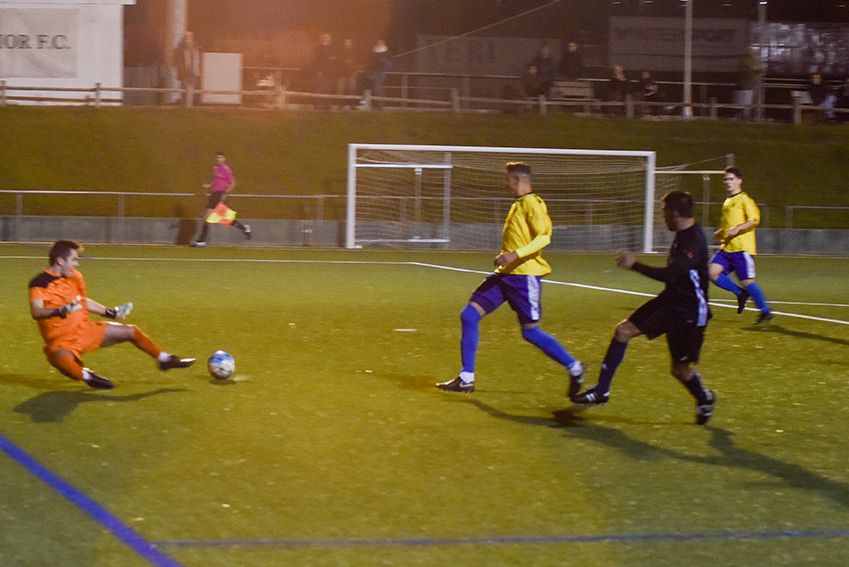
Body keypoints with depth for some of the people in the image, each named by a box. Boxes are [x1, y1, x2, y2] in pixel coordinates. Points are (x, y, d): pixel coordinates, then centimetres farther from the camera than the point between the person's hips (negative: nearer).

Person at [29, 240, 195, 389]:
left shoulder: (75, 277, 4)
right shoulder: (39, 283, -18)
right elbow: (36, 312, -32)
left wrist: (110, 313, 22)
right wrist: (61, 311, -49)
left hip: (86, 330, 7)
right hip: (61, 341, -7)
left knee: (131, 331, 7)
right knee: (64, 362, -42)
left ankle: (164, 359, 31)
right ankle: (86, 376, -8)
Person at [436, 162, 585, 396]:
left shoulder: (533, 204, -11)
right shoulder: (518, 205, 18)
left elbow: (544, 237, -22)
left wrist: (515, 255, -29)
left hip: (525, 276, -9)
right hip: (505, 274, 9)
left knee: (530, 332, -7)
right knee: (469, 316, 1)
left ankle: (574, 368, 11)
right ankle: (466, 379, 4)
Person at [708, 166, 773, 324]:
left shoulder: (744, 200, -6)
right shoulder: (727, 201, 20)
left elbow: (754, 220, -16)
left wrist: (737, 229, -27)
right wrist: (720, 232, 16)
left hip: (742, 248, -8)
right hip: (727, 247, 8)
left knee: (746, 281, -7)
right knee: (712, 272, -9)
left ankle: (765, 312, 7)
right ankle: (741, 293, 6)